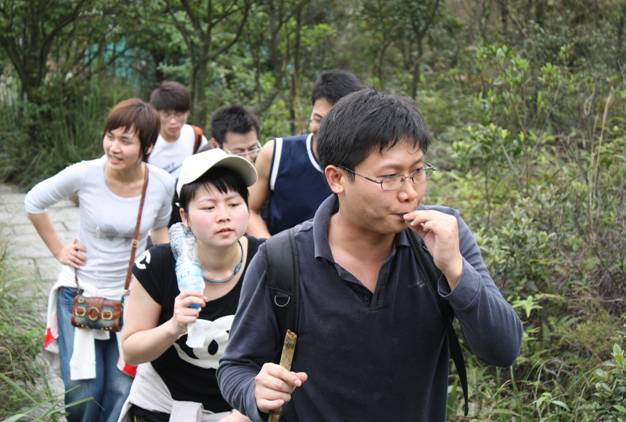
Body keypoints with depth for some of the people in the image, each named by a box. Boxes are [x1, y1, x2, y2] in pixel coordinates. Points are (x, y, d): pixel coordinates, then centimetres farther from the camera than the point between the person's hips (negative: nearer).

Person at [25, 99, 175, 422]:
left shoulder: (162, 184, -12)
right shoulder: (84, 174, -17)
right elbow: (34, 203, 1)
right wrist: (58, 250, 0)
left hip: (132, 298, 2)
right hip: (81, 293, -2)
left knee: (121, 391, 8)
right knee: (83, 393, 0)